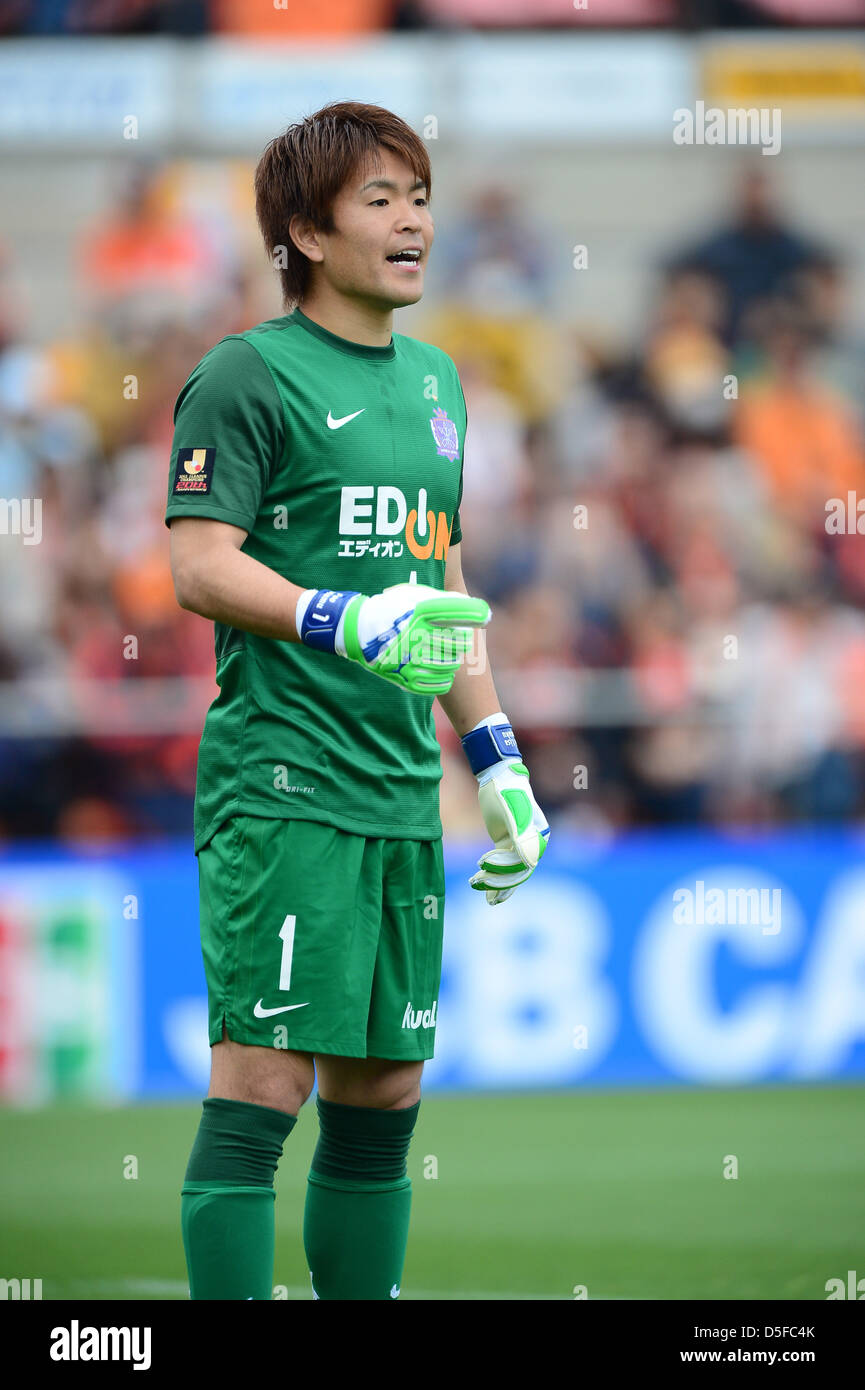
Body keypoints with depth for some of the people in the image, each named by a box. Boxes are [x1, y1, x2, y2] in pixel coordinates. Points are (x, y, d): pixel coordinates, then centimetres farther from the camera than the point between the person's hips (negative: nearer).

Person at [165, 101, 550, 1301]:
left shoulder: (434, 381, 18)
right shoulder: (249, 376, -5)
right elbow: (201, 568, -12)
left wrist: (496, 758, 19)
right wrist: (348, 623, -24)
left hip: (401, 792, 7)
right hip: (282, 784, -7)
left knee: (385, 1087, 9)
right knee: (265, 1077, -10)